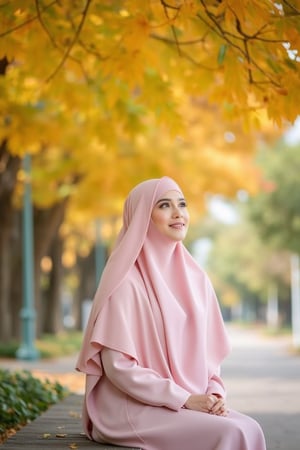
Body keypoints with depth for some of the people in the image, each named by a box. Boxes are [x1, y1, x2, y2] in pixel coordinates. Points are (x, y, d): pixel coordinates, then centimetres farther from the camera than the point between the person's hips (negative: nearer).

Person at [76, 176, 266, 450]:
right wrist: (184, 399, -16)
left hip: (191, 403, 6)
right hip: (133, 409, -6)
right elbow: (118, 366, -15)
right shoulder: (126, 281, -11)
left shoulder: (195, 278, 9)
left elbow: (208, 350, 15)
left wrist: (215, 393, -5)